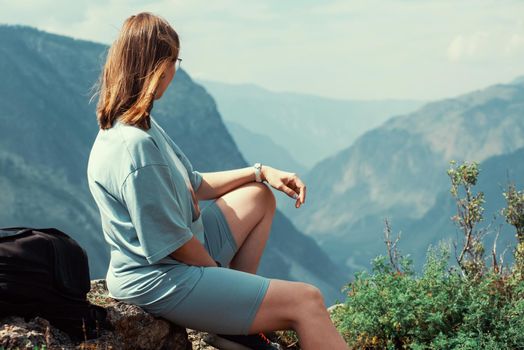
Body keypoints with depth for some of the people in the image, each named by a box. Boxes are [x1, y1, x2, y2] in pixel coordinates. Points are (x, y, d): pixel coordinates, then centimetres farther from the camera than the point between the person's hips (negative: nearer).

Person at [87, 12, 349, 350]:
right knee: (307, 301, -15)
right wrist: (218, 272, -6)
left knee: (259, 196, 24)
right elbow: (174, 242, -23)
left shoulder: (136, 127, 5)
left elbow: (194, 186, 15)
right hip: (160, 281, -11)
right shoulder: (134, 146, -27)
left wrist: (261, 172, 9)